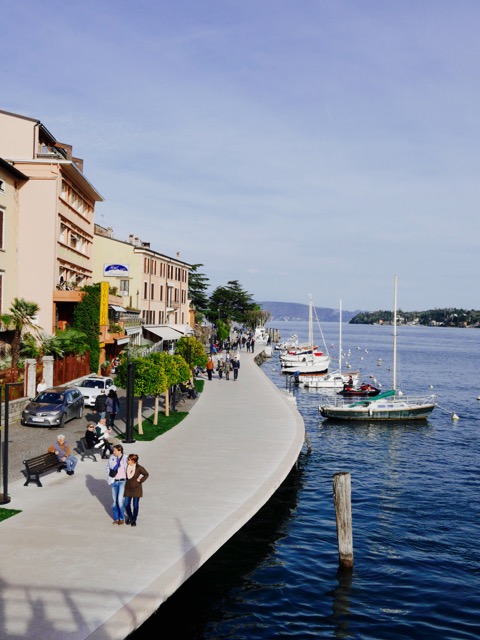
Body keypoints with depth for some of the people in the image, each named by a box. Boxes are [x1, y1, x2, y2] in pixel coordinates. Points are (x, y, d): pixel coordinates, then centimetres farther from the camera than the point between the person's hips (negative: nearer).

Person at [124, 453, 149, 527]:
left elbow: (146, 474, -2)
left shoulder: (139, 468, -17)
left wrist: (140, 480, -9)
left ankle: (134, 520, 23)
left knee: (135, 505, 5)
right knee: (127, 505, 4)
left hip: (136, 488, -3)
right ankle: (129, 516, 32)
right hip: (128, 488, 3)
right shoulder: (127, 466, -6)